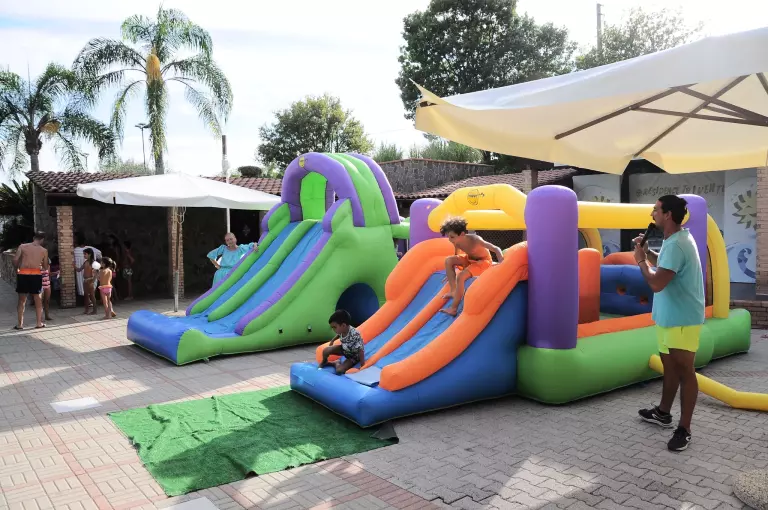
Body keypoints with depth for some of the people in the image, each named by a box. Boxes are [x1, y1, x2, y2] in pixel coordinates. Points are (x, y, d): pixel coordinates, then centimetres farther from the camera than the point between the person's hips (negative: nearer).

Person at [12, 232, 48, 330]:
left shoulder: (22, 247, 3)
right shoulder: (44, 250, 5)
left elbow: (15, 260, -5)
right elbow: (45, 267, 10)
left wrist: (17, 269, 13)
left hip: (23, 274, 0)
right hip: (36, 275, 0)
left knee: (22, 300, 9)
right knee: (38, 300, 10)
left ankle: (20, 324, 11)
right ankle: (39, 323, 14)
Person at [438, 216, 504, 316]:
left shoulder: (474, 239, -32)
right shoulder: (457, 242, -12)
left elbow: (496, 249, -33)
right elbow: (455, 257, 7)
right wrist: (450, 274, 14)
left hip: (484, 261, -7)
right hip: (469, 259, 7)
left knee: (461, 277, -27)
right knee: (448, 260, -12)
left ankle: (454, 308, -19)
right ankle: (454, 291, -7)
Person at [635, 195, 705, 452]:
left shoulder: (676, 245, -25)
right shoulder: (675, 239, 8)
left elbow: (656, 283, -29)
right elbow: (664, 265, 26)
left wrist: (640, 260, -14)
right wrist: (648, 252, 7)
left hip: (682, 319, -10)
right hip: (669, 316, 11)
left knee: (684, 371, -1)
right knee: (669, 366, 20)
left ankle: (684, 429, 8)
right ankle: (663, 413, 35)